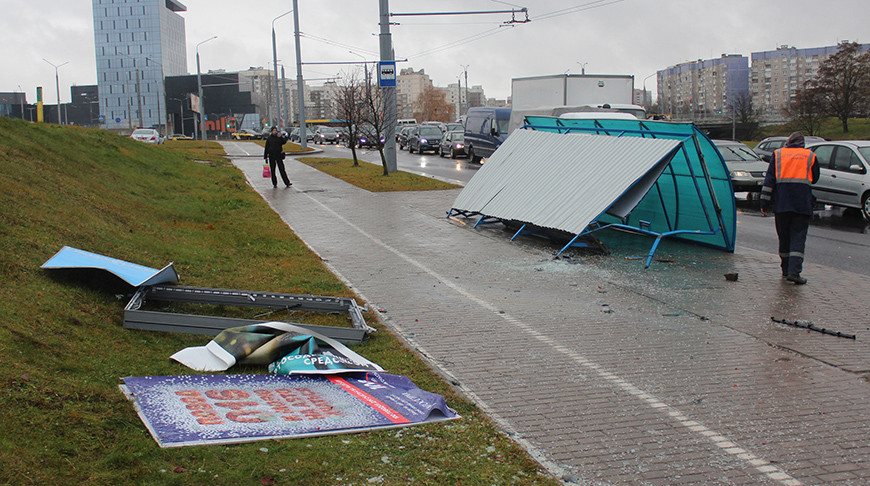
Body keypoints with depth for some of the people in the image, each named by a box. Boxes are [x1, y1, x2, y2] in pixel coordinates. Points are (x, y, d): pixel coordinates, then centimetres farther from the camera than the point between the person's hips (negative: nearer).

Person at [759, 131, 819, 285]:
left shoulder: (778, 154, 9)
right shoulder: (810, 156, 10)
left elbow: (769, 180, 3)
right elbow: (815, 179, 19)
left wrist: (764, 203, 4)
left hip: (781, 202, 1)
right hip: (803, 203, -1)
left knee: (784, 236, 13)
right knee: (798, 237, -3)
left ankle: (786, 270, 22)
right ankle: (794, 271, -16)